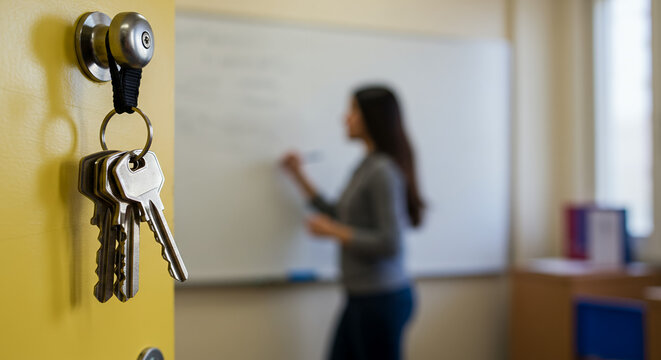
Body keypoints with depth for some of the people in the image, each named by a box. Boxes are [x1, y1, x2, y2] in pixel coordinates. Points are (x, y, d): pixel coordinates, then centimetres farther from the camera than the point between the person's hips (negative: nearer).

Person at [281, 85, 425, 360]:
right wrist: (300, 177, 21)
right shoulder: (366, 167, 9)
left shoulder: (383, 171, -18)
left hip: (382, 299, -9)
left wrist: (333, 231, -15)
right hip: (360, 298, 9)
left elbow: (390, 243, -24)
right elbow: (339, 219, 20)